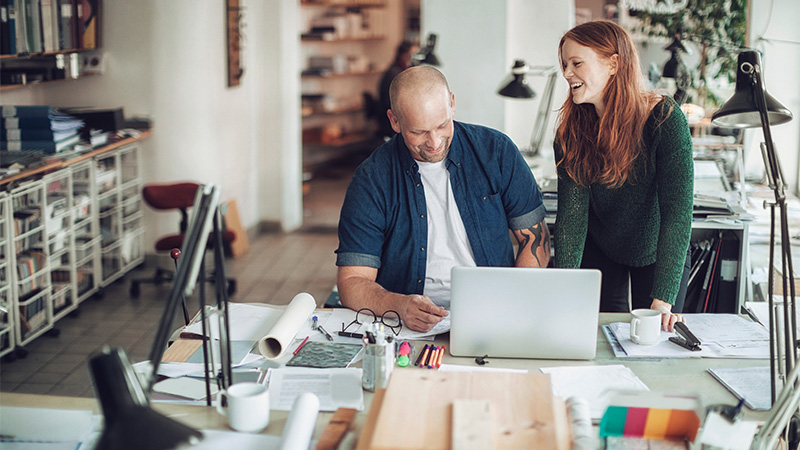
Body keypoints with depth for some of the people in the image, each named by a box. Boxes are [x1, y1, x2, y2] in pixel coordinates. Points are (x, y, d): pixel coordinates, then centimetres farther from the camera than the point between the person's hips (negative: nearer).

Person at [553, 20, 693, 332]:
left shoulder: (665, 120, -27)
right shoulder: (571, 131, -17)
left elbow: (677, 210, -32)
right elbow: (572, 210, -22)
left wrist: (663, 299, -40)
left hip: (658, 253, -2)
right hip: (599, 250, 2)